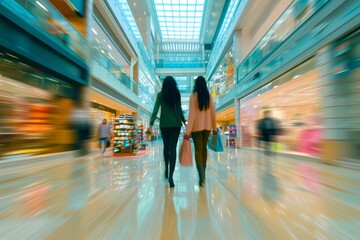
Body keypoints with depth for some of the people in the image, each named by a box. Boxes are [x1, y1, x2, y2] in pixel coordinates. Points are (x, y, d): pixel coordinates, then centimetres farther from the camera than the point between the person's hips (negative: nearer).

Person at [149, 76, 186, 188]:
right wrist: (184, 121, 17)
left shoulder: (160, 95, 2)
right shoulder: (177, 94, 5)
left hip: (164, 124, 1)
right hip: (176, 124, 0)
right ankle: (170, 175, -7)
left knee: (166, 147, 18)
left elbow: (156, 109, -7)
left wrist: (151, 123, -11)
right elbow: (179, 110, 6)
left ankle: (166, 169, 31)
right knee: (173, 148, -2)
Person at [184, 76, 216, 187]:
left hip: (197, 126, -4)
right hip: (207, 126, 4)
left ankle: (201, 176, -5)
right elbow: (213, 113, 5)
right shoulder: (209, 96, 4)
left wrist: (187, 130, -14)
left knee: (198, 149, 2)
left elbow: (192, 114, -14)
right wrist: (214, 127, 14)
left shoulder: (193, 96, -6)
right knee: (204, 148, 16)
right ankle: (203, 173, 28)